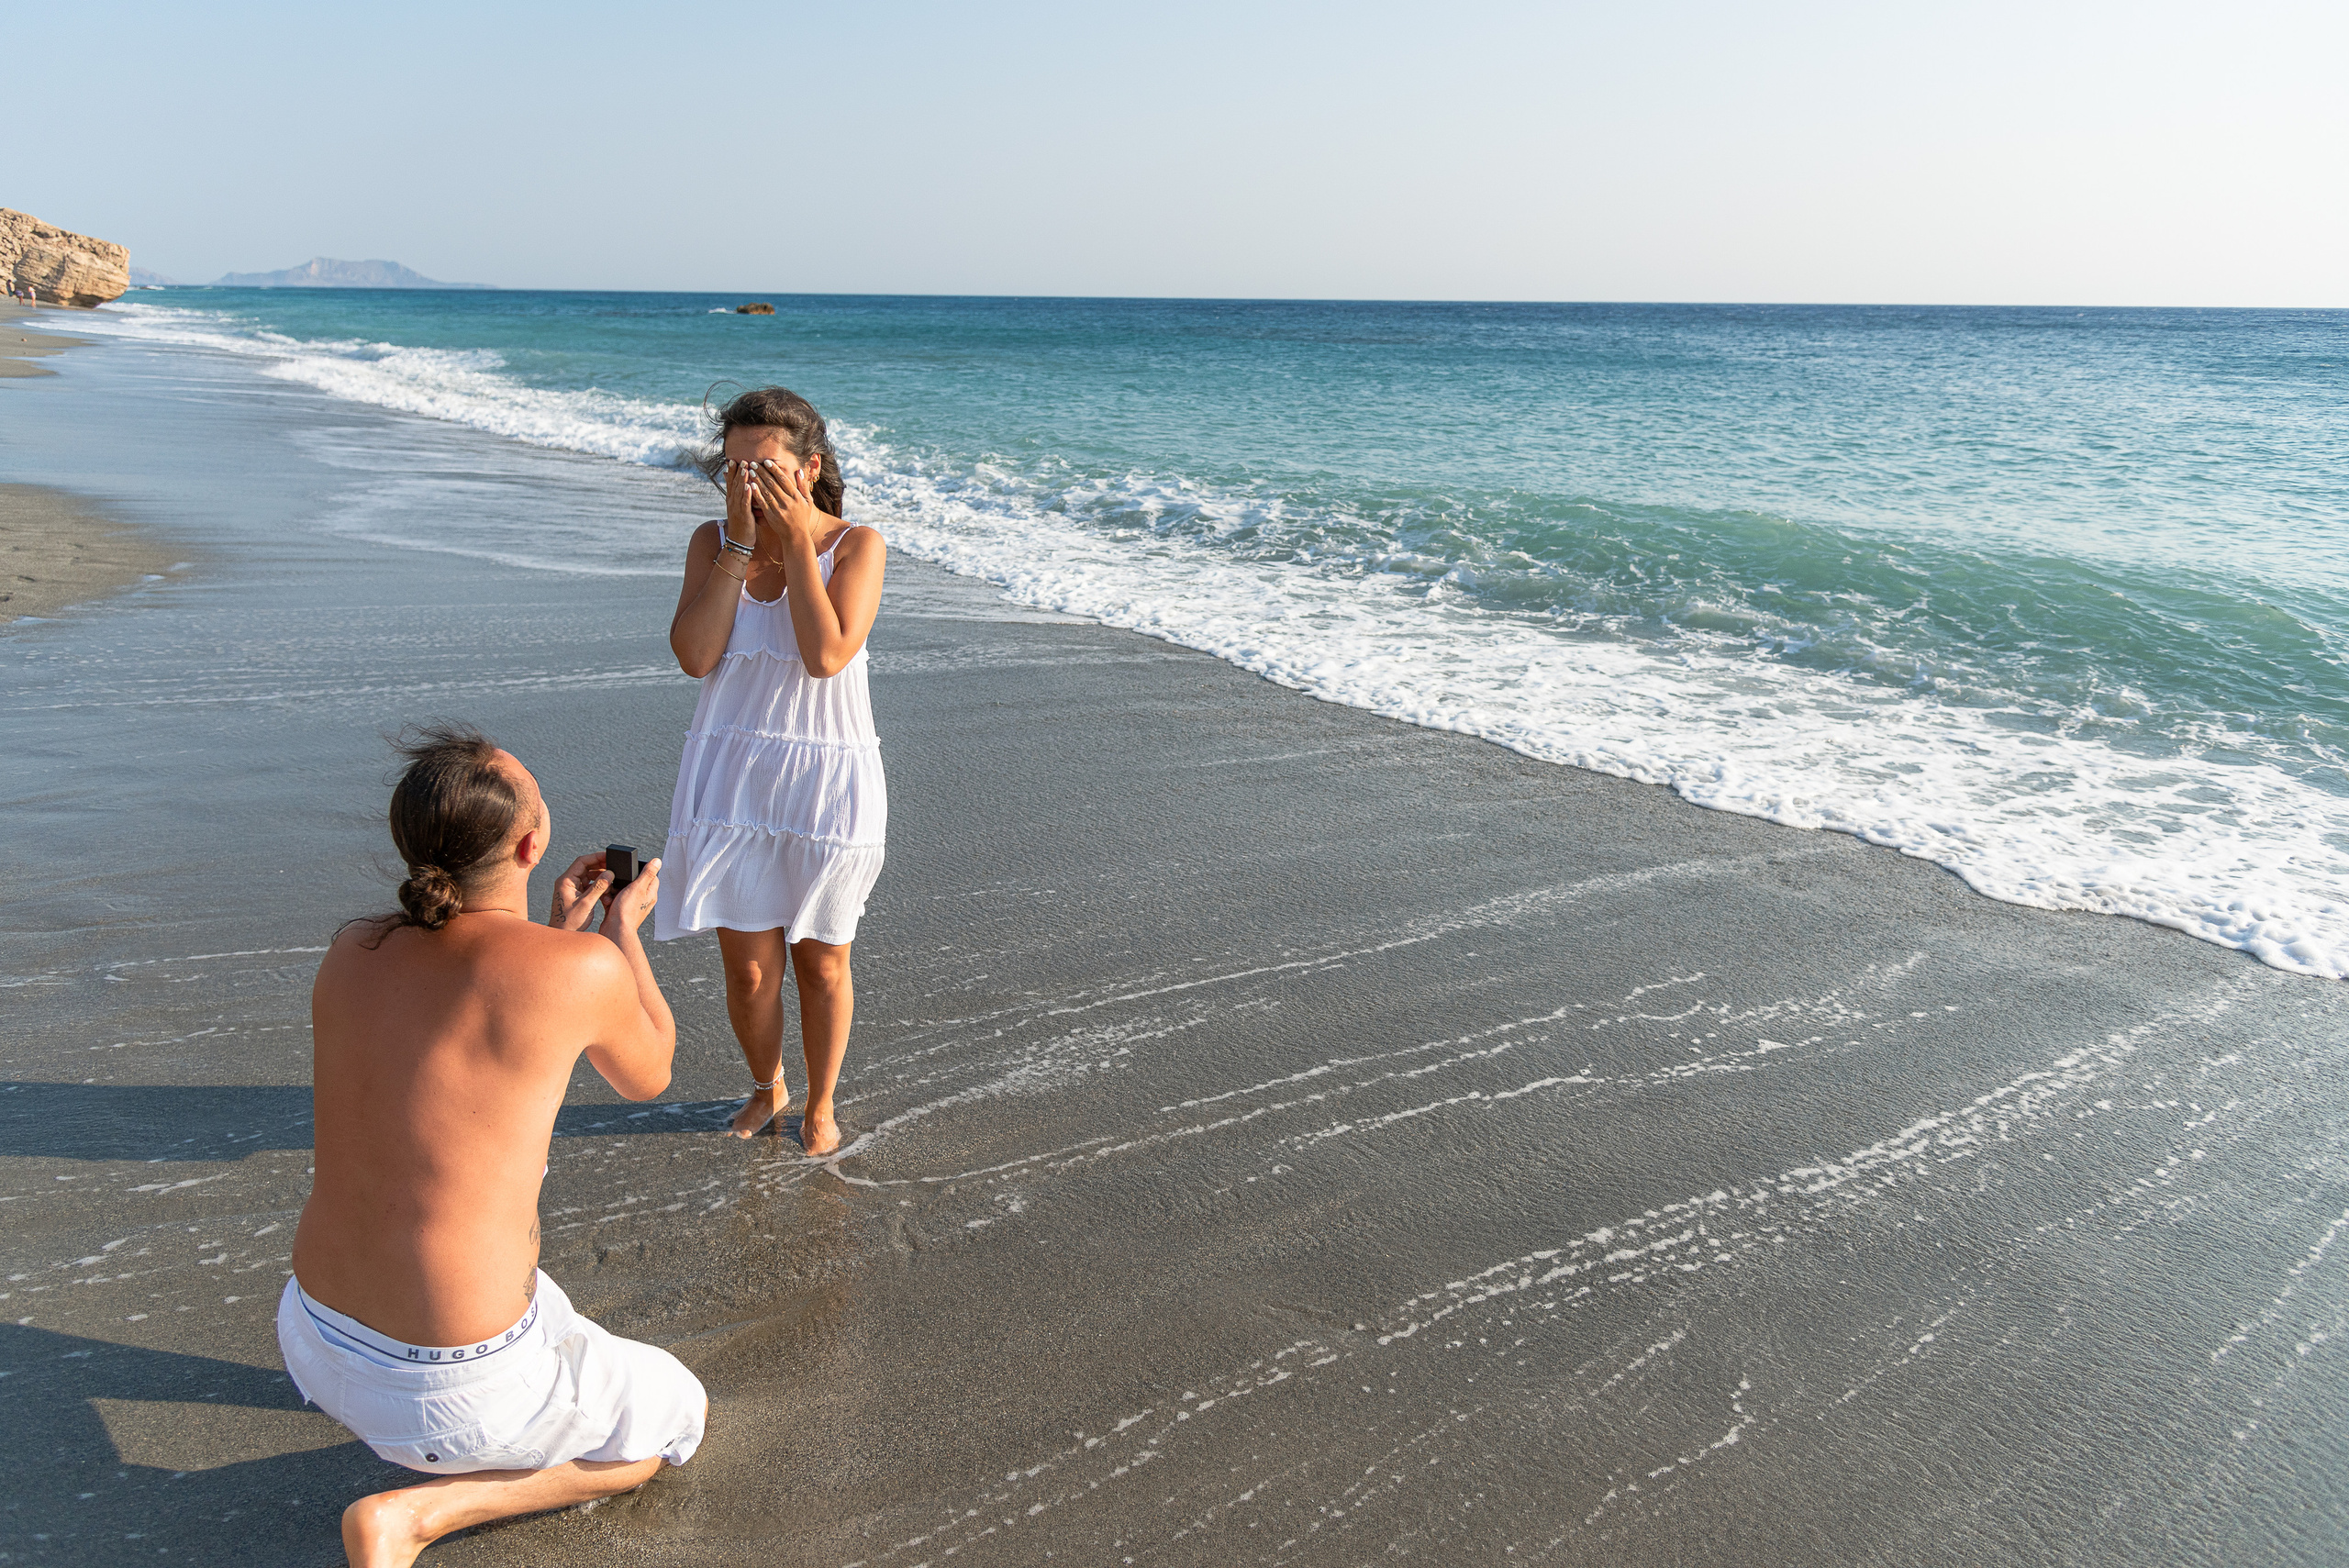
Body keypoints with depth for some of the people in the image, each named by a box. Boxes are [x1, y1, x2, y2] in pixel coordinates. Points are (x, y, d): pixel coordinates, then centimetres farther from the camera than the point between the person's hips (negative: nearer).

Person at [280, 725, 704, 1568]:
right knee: (675, 1414, 19)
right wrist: (623, 930, 15)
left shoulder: (352, 948, -4)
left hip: (316, 1340, 8)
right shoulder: (585, 968, -21)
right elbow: (646, 1077, 2)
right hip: (453, 1389, -8)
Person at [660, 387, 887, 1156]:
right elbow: (695, 656, -14)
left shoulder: (855, 545, -8)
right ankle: (767, 1086, 37)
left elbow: (826, 656, -22)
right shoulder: (713, 541, 0)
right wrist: (740, 542, -16)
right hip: (730, 781, 2)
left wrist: (797, 541, -19)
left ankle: (820, 1104, 34)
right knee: (748, 965, 8)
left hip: (826, 781, -2)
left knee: (821, 960, 12)